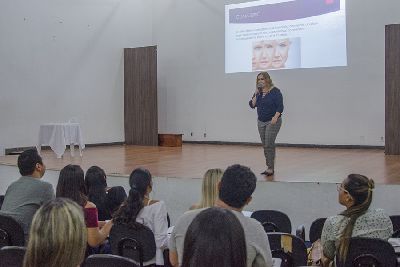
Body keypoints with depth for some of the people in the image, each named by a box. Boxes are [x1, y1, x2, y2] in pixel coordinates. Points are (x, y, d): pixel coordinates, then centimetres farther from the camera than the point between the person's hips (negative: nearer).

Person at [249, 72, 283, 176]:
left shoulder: (275, 91, -10)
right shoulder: (258, 92, 8)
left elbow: (280, 107, -14)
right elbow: (252, 105, 4)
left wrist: (275, 117, -26)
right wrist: (256, 95, -8)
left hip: (272, 122, -6)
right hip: (261, 122, 7)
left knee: (269, 144, -12)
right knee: (265, 145, 7)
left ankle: (271, 168, -6)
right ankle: (269, 167, 14)